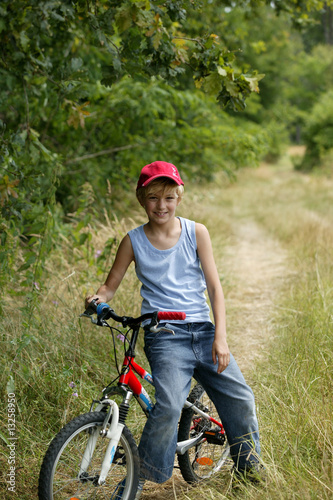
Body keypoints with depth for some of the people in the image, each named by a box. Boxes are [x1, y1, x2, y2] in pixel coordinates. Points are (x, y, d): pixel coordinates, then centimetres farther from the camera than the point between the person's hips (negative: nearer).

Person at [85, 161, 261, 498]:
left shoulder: (196, 232, 3)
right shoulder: (134, 241, 1)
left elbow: (214, 285, 1)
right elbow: (111, 284, 9)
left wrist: (220, 337, -6)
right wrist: (99, 298, -15)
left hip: (203, 331, 3)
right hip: (164, 335, -3)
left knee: (239, 398, -1)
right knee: (169, 406, -23)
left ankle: (249, 465, 26)